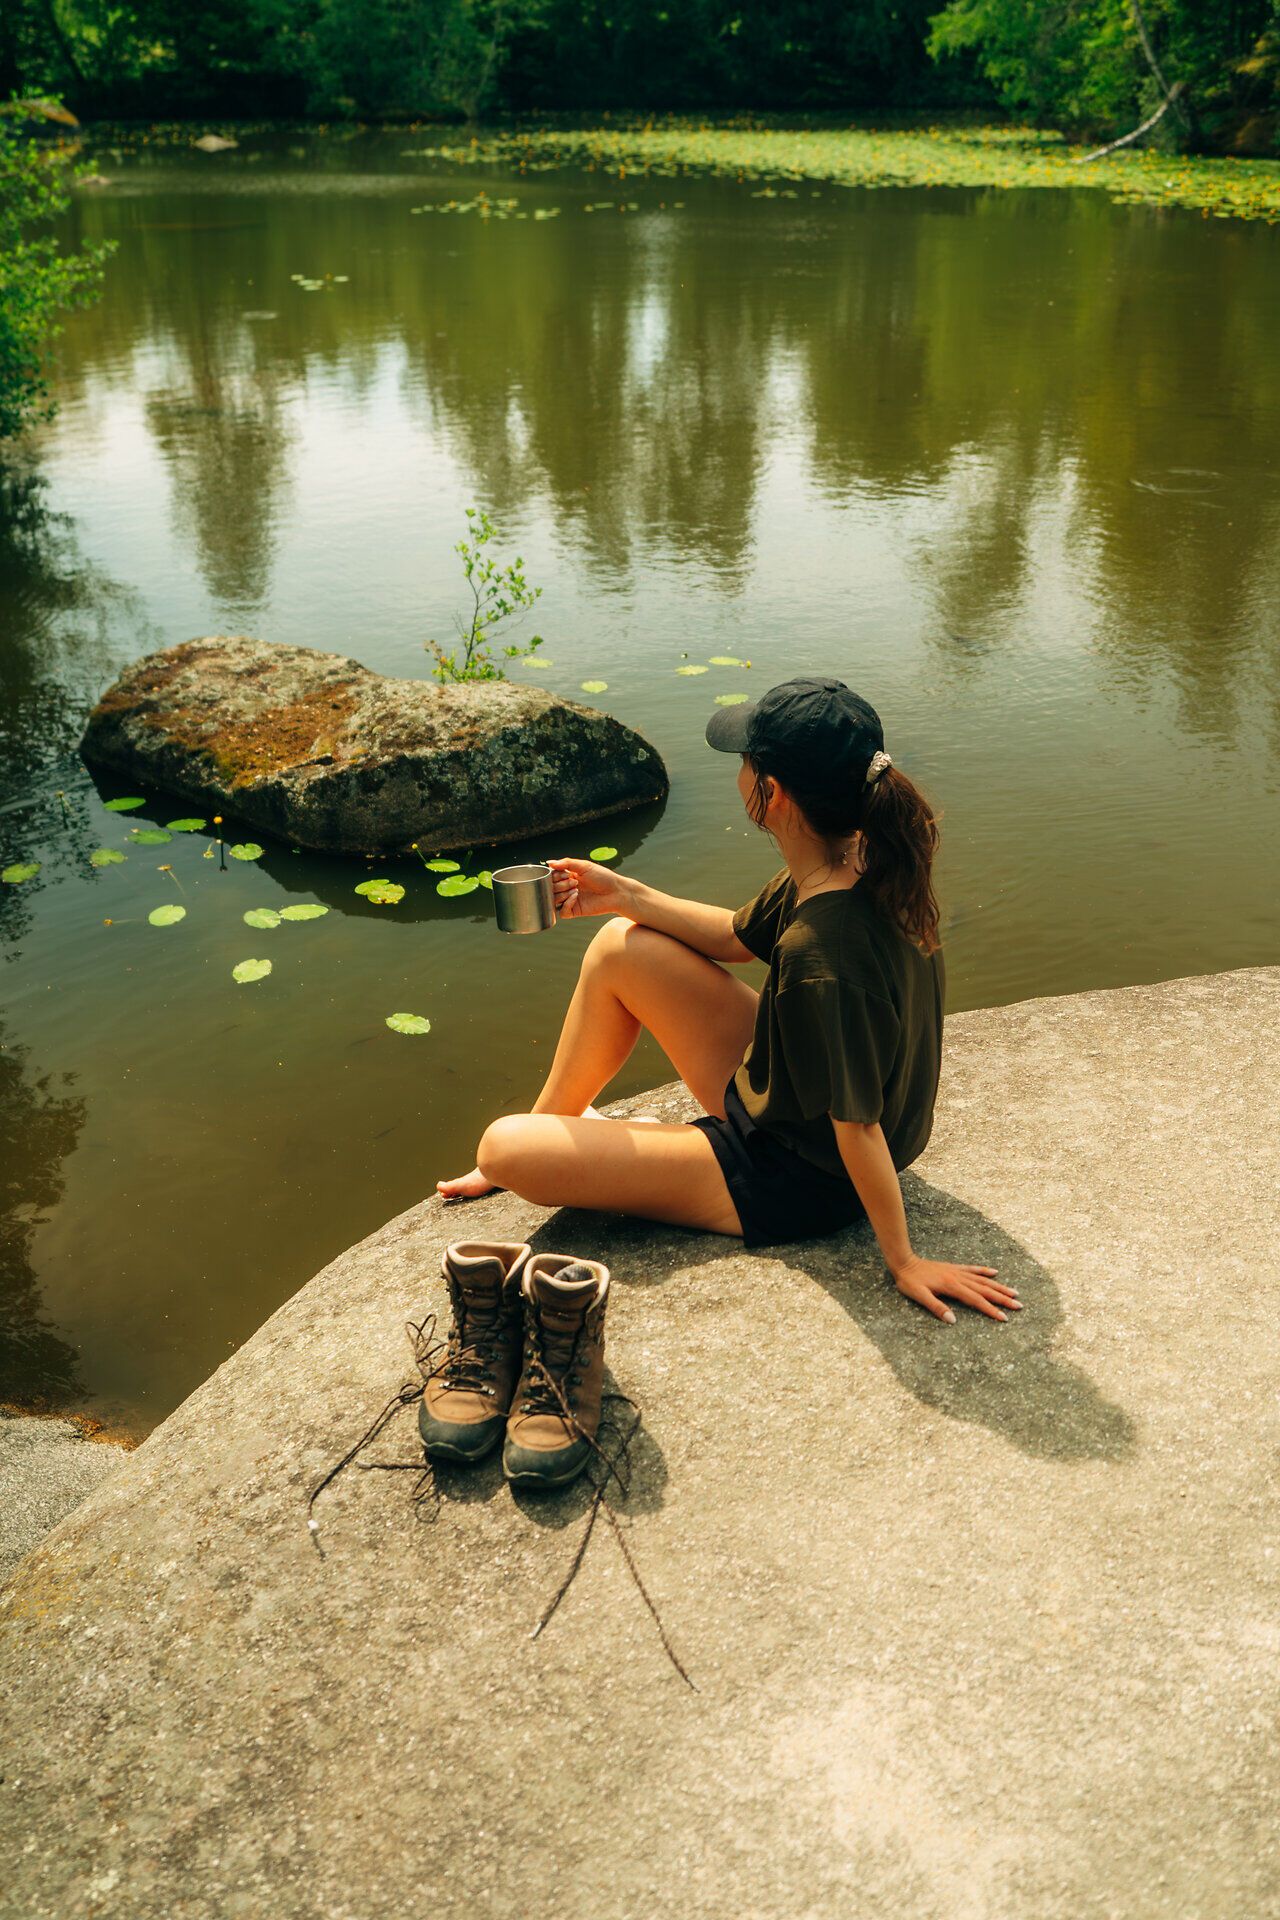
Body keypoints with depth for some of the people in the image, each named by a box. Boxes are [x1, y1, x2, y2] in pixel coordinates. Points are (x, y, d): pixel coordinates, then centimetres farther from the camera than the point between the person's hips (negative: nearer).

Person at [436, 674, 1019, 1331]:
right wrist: (624, 894, 6)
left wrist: (903, 1261, -17)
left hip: (793, 1183, -8)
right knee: (620, 946, 9)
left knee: (502, 1148, -12)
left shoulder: (819, 953, -38)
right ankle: (551, 1126, 27)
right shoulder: (862, 860, -10)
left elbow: (857, 1126, -28)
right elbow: (736, 938, 8)